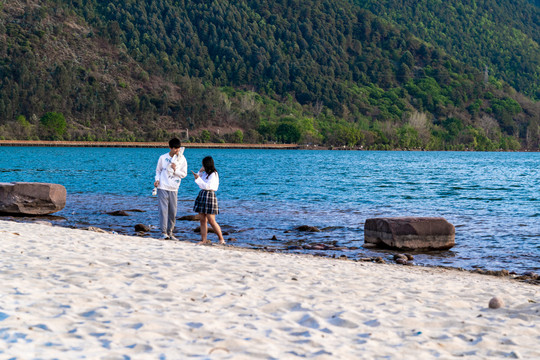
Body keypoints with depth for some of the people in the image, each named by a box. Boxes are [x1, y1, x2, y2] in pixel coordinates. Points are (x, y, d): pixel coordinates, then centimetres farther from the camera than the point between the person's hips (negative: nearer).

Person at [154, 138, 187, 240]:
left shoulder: (182, 159, 3)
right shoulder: (163, 158, 2)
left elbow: (184, 174, 5)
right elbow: (158, 170, 13)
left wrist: (175, 170, -12)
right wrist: (157, 179, -4)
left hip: (174, 189, 2)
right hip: (163, 187, -2)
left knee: (173, 211, 4)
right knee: (163, 209, -8)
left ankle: (170, 231, 16)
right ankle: (163, 232, -8)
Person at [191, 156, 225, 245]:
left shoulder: (213, 174, -10)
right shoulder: (205, 173, 15)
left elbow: (207, 186, -18)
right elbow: (201, 184, 23)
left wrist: (198, 178, -16)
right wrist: (200, 172, 11)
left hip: (209, 196, -9)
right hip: (202, 195, 9)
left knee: (211, 221, -8)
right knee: (202, 220, 5)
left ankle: (221, 239, 0)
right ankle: (204, 239, 6)